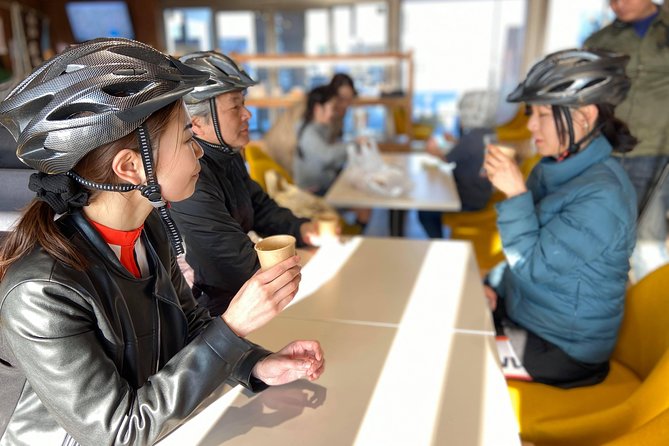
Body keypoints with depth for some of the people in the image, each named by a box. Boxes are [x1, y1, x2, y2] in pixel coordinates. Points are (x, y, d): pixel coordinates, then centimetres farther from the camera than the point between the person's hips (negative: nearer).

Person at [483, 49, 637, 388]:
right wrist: (493, 285, 0)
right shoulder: (553, 168, 1)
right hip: (521, 313, 8)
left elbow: (534, 265, -23)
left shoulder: (602, 196, -25)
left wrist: (516, 194, -26)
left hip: (561, 346, -8)